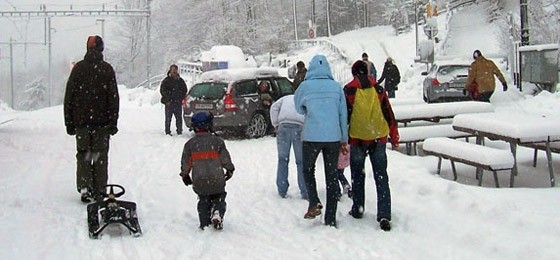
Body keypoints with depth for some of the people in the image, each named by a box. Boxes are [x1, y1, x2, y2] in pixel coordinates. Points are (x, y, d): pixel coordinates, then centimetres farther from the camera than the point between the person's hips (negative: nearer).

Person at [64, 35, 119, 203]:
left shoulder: (78, 68, 2)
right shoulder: (107, 69, -2)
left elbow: (69, 97, 2)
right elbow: (113, 98, -3)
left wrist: (69, 122, 7)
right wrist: (113, 122, 1)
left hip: (81, 121, 1)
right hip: (102, 121, -1)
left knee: (83, 154, 9)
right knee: (100, 155, 6)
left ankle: (84, 187, -3)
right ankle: (99, 192, 7)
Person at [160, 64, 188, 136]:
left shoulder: (181, 81, 11)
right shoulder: (166, 81, -1)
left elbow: (184, 90, 15)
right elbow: (162, 91, -4)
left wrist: (180, 99, 2)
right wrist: (167, 101, -11)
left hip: (178, 103, 3)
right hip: (169, 103, -3)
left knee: (179, 118, 6)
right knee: (168, 118, -1)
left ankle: (179, 131, 14)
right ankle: (167, 132, 5)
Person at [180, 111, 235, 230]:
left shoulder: (190, 143, -2)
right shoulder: (217, 141, -7)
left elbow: (185, 162, 5)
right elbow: (225, 159, -2)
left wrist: (185, 175, 21)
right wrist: (230, 170, 15)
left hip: (199, 181, 2)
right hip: (217, 180, -2)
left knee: (203, 201, 18)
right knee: (219, 199, 15)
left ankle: (205, 224, 13)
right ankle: (217, 213, -12)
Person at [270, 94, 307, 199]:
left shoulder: (287, 98, 31)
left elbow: (274, 107, 13)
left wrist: (275, 124, 13)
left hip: (284, 125, 1)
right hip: (300, 127, -1)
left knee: (283, 159, 10)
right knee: (301, 161, 6)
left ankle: (282, 191, 11)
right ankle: (305, 192, 5)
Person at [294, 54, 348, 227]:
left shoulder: (305, 86, -4)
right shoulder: (336, 87, 2)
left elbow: (298, 107, 11)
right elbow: (343, 113, 6)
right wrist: (344, 138, 15)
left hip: (311, 137, -2)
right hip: (333, 137, 2)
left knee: (308, 169, 19)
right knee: (332, 176, 10)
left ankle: (314, 203, -2)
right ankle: (330, 219, 12)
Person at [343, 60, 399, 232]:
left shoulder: (349, 90, -1)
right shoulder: (378, 89, 5)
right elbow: (389, 115, 8)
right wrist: (394, 138, 16)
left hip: (357, 138, -1)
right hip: (379, 137, 1)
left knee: (358, 176, 14)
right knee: (381, 177, 3)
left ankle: (358, 210, 21)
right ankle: (384, 215, -5)